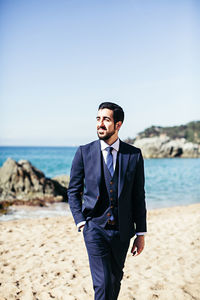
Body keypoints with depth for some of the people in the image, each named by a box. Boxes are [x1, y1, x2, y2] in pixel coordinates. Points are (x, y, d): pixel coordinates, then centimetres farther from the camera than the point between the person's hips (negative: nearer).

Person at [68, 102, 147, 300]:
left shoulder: (134, 155, -1)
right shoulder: (84, 153, -3)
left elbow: (138, 196, 3)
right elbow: (73, 191, 4)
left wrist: (141, 233, 3)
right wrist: (81, 221, -8)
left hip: (122, 230, 2)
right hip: (95, 227, -2)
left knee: (115, 279, 17)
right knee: (102, 284, -8)